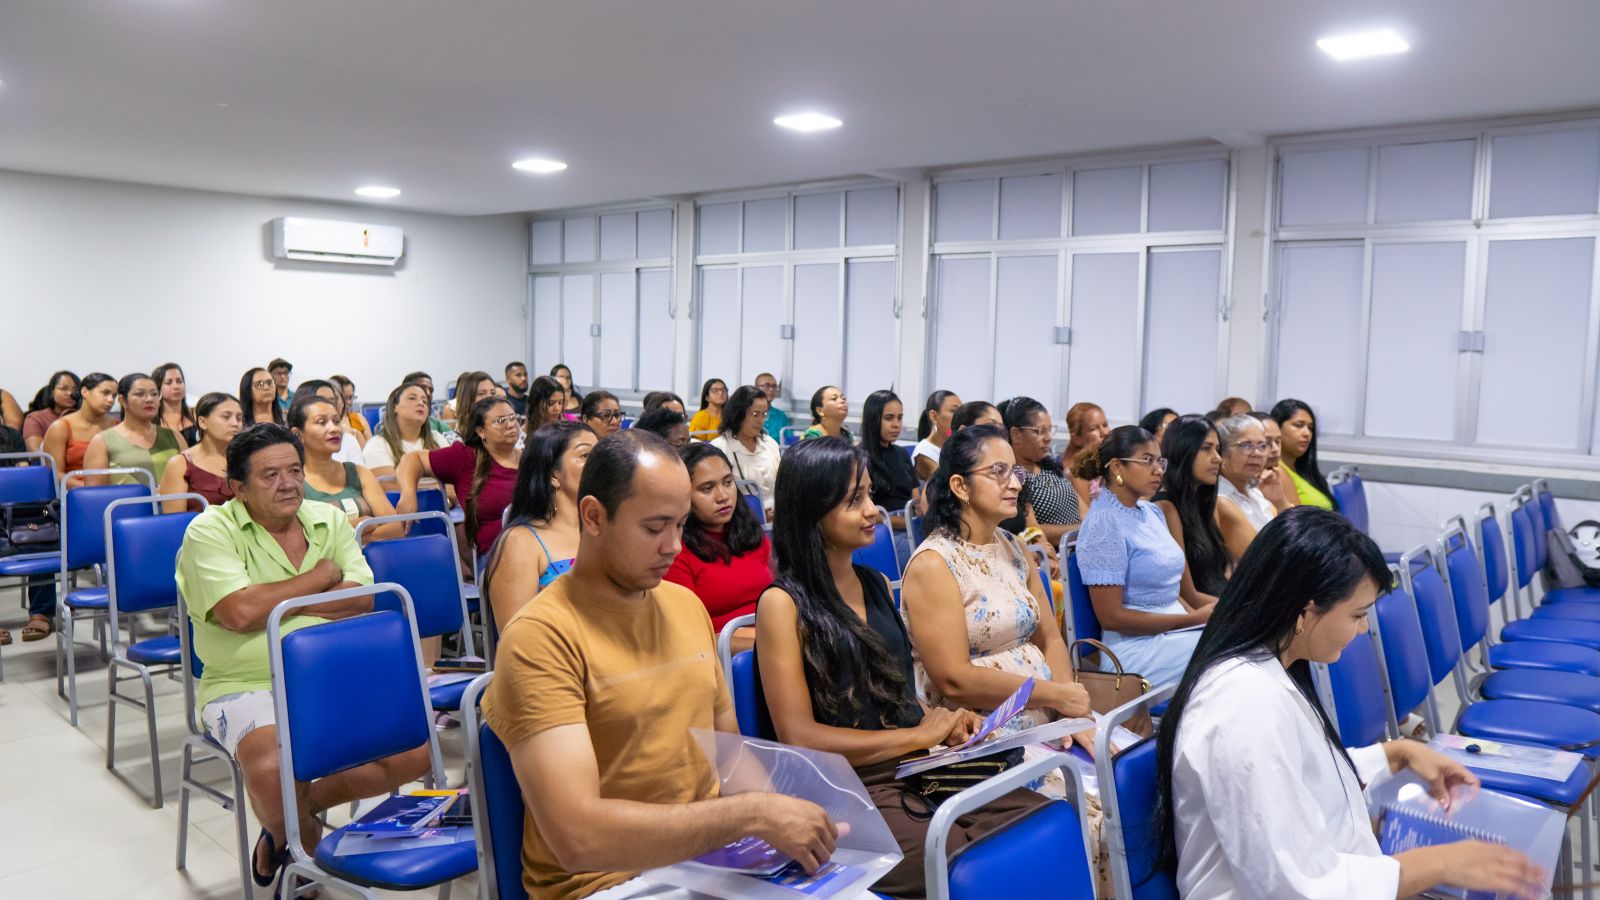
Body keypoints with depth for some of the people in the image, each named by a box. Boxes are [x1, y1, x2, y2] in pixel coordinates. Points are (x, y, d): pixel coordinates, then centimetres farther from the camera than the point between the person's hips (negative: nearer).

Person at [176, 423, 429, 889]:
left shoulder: (330, 520, 9)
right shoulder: (210, 531, -5)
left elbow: (361, 599, -2)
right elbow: (240, 613, -20)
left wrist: (274, 601, -13)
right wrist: (320, 577, -8)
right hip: (246, 687, -4)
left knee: (416, 749, -11)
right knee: (272, 768, -34)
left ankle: (302, 807, 11)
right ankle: (305, 834, 3)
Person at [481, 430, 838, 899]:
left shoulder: (687, 605, 6)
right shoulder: (539, 637, -15)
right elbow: (577, 836, -23)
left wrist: (777, 808, -5)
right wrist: (752, 813, -23)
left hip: (712, 855, 6)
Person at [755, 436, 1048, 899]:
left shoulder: (877, 585, 14)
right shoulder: (784, 603, -7)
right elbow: (799, 736, -13)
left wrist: (942, 721, 0)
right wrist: (919, 736, -12)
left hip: (918, 769, 7)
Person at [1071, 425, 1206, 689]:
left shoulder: (1151, 512, 12)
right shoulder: (1105, 523, -13)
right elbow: (1111, 616, -16)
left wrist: (1204, 618, -1)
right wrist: (1194, 619, -14)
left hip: (1172, 633, 8)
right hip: (1136, 646, -8)